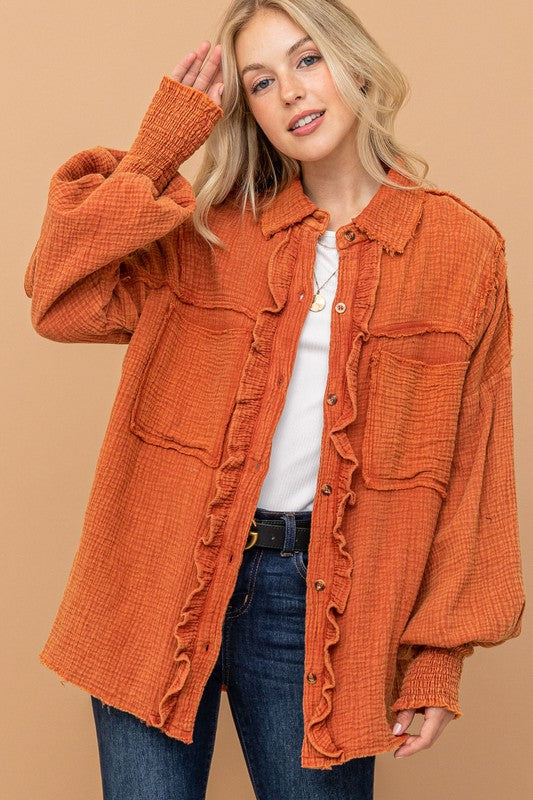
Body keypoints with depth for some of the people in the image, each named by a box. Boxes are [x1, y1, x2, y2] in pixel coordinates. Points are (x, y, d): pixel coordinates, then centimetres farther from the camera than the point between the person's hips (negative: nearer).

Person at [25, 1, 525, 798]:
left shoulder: (463, 248, 0)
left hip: (317, 605, -1)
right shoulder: (208, 228, 5)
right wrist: (159, 147, -5)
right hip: (161, 576, 1)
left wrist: (437, 657, 0)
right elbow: (62, 303, -9)